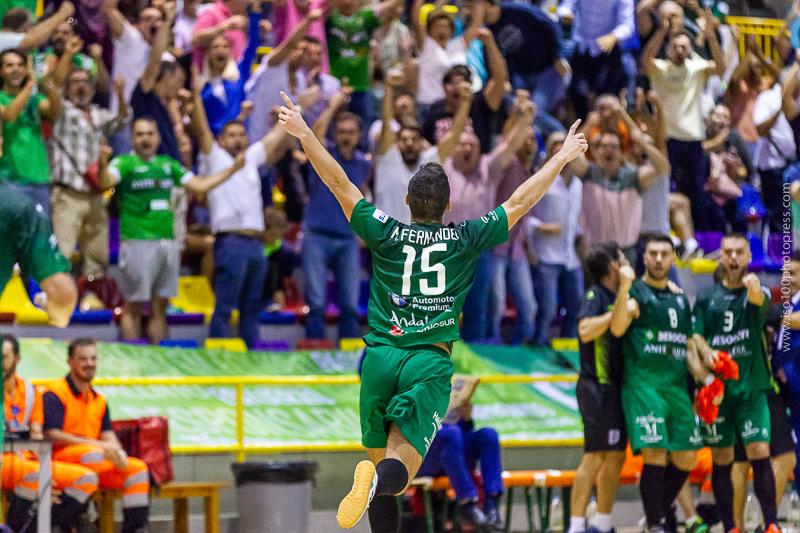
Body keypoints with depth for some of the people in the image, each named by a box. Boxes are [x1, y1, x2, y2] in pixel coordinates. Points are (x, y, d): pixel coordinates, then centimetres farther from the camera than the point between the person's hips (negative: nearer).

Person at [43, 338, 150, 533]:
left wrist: (117, 452, -14)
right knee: (94, 454, -36)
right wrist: (98, 445, -19)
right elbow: (53, 435, -13)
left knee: (138, 467, -12)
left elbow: (108, 435, 12)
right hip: (61, 458, -7)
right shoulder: (54, 394, -2)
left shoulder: (99, 400, 21)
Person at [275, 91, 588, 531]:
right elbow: (520, 202, 11)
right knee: (399, 469, -11)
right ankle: (377, 479, -45)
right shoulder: (465, 240, 4)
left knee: (378, 460, 10)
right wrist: (561, 157, 21)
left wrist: (305, 134, 10)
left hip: (381, 355, 1)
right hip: (431, 362, -1)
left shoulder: (385, 234, 4)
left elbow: (340, 184, 4)